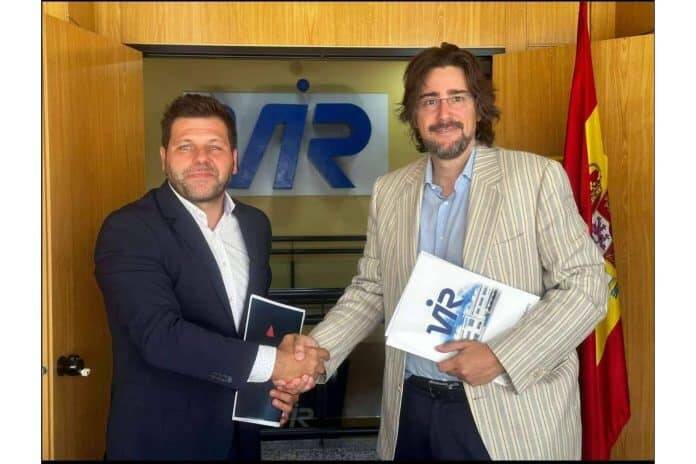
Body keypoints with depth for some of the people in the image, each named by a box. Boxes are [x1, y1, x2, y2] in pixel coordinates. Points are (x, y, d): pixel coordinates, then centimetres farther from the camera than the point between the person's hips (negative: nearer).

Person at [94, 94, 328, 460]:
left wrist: (278, 383, -4)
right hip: (161, 439, -6)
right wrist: (272, 364, -23)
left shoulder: (255, 225, 4)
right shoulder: (129, 230, -16)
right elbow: (160, 334, -26)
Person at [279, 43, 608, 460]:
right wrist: (319, 348, -5)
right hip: (411, 409, 4)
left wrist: (502, 356, -18)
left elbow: (585, 285, -9)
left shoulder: (537, 177, -8)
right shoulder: (389, 191, 5)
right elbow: (371, 290, 11)